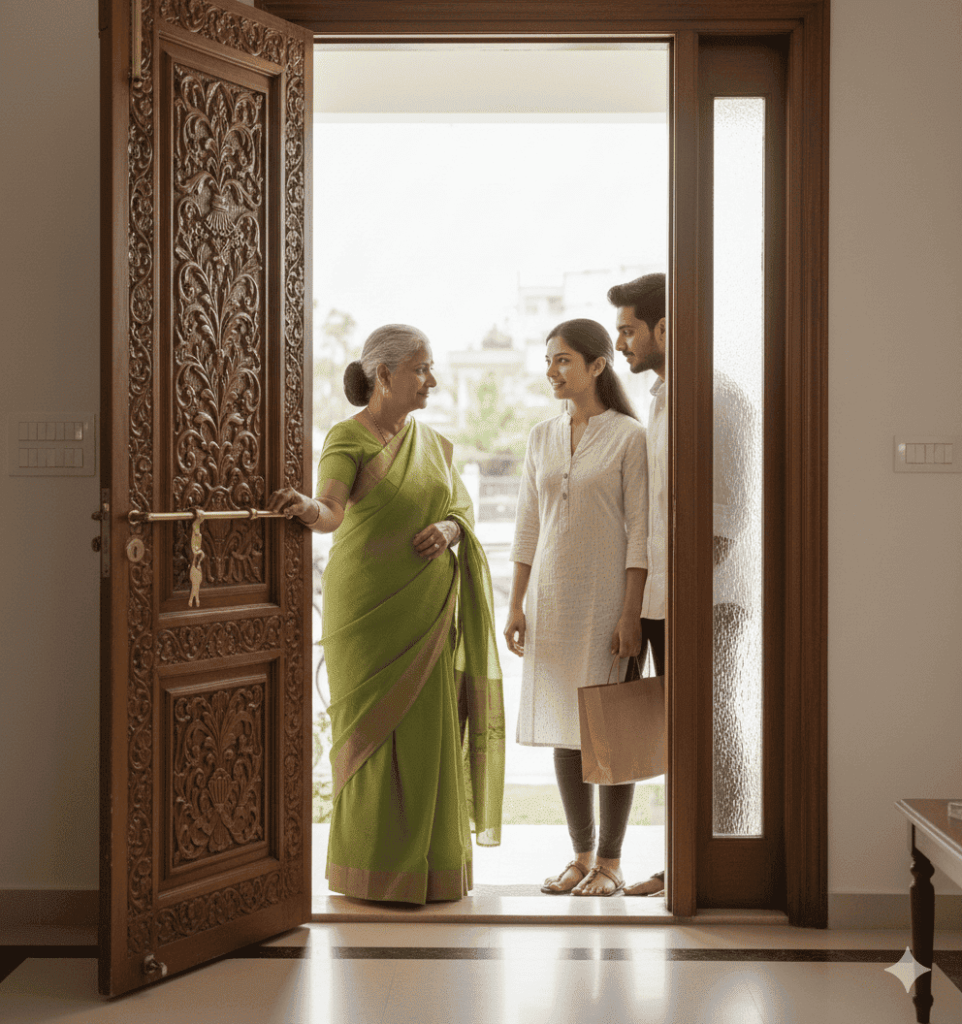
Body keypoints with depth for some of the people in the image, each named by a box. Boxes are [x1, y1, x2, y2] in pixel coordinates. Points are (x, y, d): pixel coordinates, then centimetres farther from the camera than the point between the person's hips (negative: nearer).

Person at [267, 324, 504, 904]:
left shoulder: (433, 443, 13)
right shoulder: (347, 439, -5)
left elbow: (466, 510, 14)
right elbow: (331, 512, -21)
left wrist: (449, 529, -9)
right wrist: (307, 508, -44)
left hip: (427, 609, 5)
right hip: (367, 606, -5)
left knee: (427, 730, 5)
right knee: (371, 731, -1)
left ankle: (430, 865, 15)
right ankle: (373, 869, 8)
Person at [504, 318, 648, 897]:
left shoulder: (629, 436, -6)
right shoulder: (542, 437, 11)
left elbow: (641, 530, -9)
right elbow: (528, 527, 12)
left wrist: (631, 613, -15)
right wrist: (516, 605, 7)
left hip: (607, 594, -5)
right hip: (552, 595, 5)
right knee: (565, 727, 8)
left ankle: (611, 863, 12)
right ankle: (583, 855, 20)